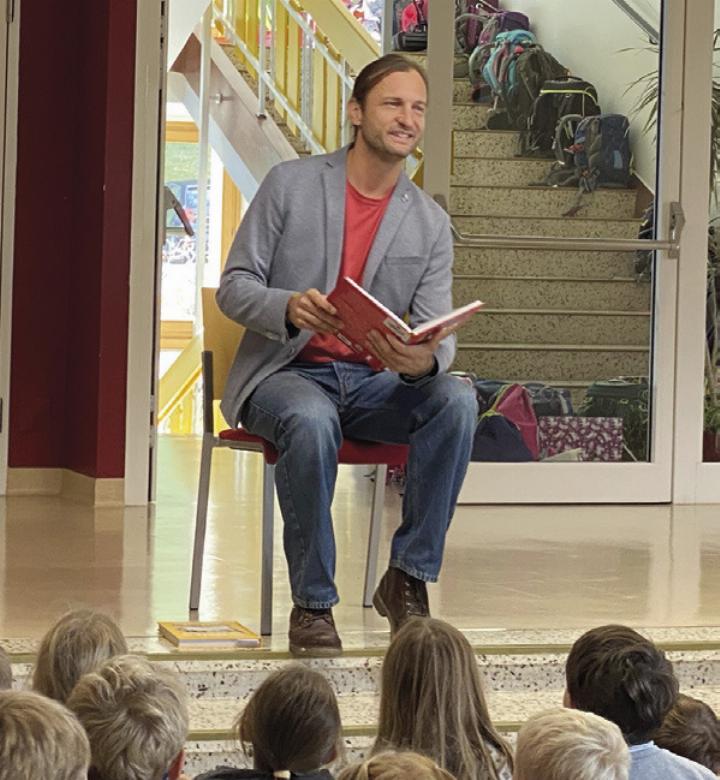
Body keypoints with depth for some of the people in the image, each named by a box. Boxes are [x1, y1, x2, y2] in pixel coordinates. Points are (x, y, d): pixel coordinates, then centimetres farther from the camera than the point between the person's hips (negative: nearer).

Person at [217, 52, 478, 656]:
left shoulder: (430, 223, 6)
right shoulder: (290, 184, -1)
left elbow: (439, 333, 0)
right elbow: (233, 288, -2)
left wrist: (424, 361, -26)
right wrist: (289, 308, -25)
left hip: (372, 380, 3)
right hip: (285, 372, -3)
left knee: (457, 399, -28)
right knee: (311, 420, -39)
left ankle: (409, 578, -19)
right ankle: (313, 603, -26)